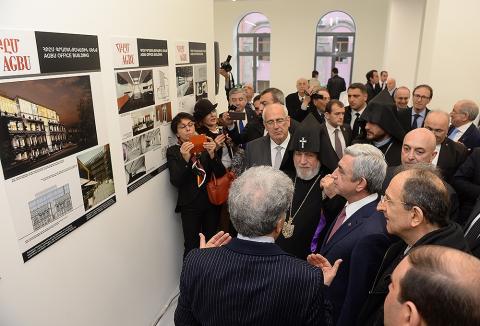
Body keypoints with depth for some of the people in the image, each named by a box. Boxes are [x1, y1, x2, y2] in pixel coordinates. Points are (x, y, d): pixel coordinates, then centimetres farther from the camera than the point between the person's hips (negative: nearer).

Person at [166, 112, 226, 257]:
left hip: (212, 202, 2)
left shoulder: (205, 146, 4)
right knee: (192, 247, -1)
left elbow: (221, 174, -2)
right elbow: (176, 181, -11)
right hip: (190, 206, -2)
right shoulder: (173, 151, -1)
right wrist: (185, 159, -26)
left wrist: (212, 155, -20)